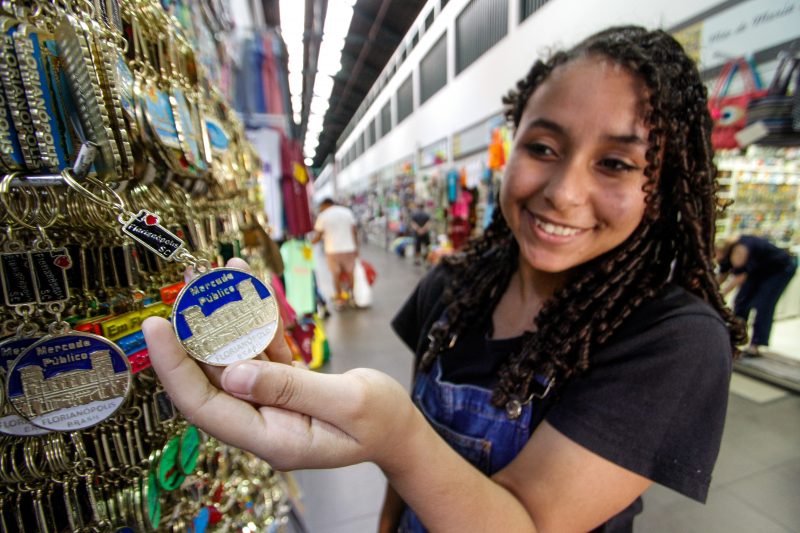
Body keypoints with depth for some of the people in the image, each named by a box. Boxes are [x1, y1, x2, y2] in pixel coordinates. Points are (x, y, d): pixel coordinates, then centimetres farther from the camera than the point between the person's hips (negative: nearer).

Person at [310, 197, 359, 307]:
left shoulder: (322, 216, -1)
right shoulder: (347, 211, 7)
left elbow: (318, 236, -4)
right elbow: (354, 231, 3)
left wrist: (310, 243, 12)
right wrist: (356, 247, 8)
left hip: (332, 250, -2)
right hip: (349, 248, 2)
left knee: (336, 276, 11)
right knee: (350, 273, 14)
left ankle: (339, 298, 20)